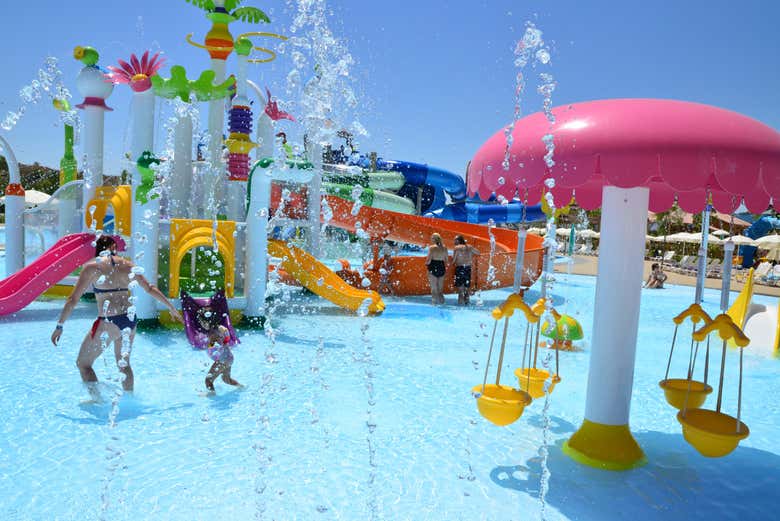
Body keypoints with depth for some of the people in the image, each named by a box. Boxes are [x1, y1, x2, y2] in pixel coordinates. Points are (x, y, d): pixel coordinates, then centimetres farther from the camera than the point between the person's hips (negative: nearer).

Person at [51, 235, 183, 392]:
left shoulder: (92, 266, -3)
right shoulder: (127, 264, 9)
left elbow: (73, 299, -5)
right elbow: (150, 289, 13)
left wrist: (59, 326, 2)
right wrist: (172, 309, 21)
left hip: (109, 322, -5)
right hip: (130, 319, 5)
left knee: (83, 363, 13)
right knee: (124, 363, 24)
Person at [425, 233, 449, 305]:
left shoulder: (432, 247, -11)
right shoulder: (444, 248, 6)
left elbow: (429, 260, -15)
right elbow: (446, 260, 9)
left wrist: (426, 263, 6)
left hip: (433, 269, -5)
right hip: (442, 269, 5)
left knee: (434, 289, 0)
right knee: (441, 289, 13)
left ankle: (434, 303, 0)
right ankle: (441, 302, 16)